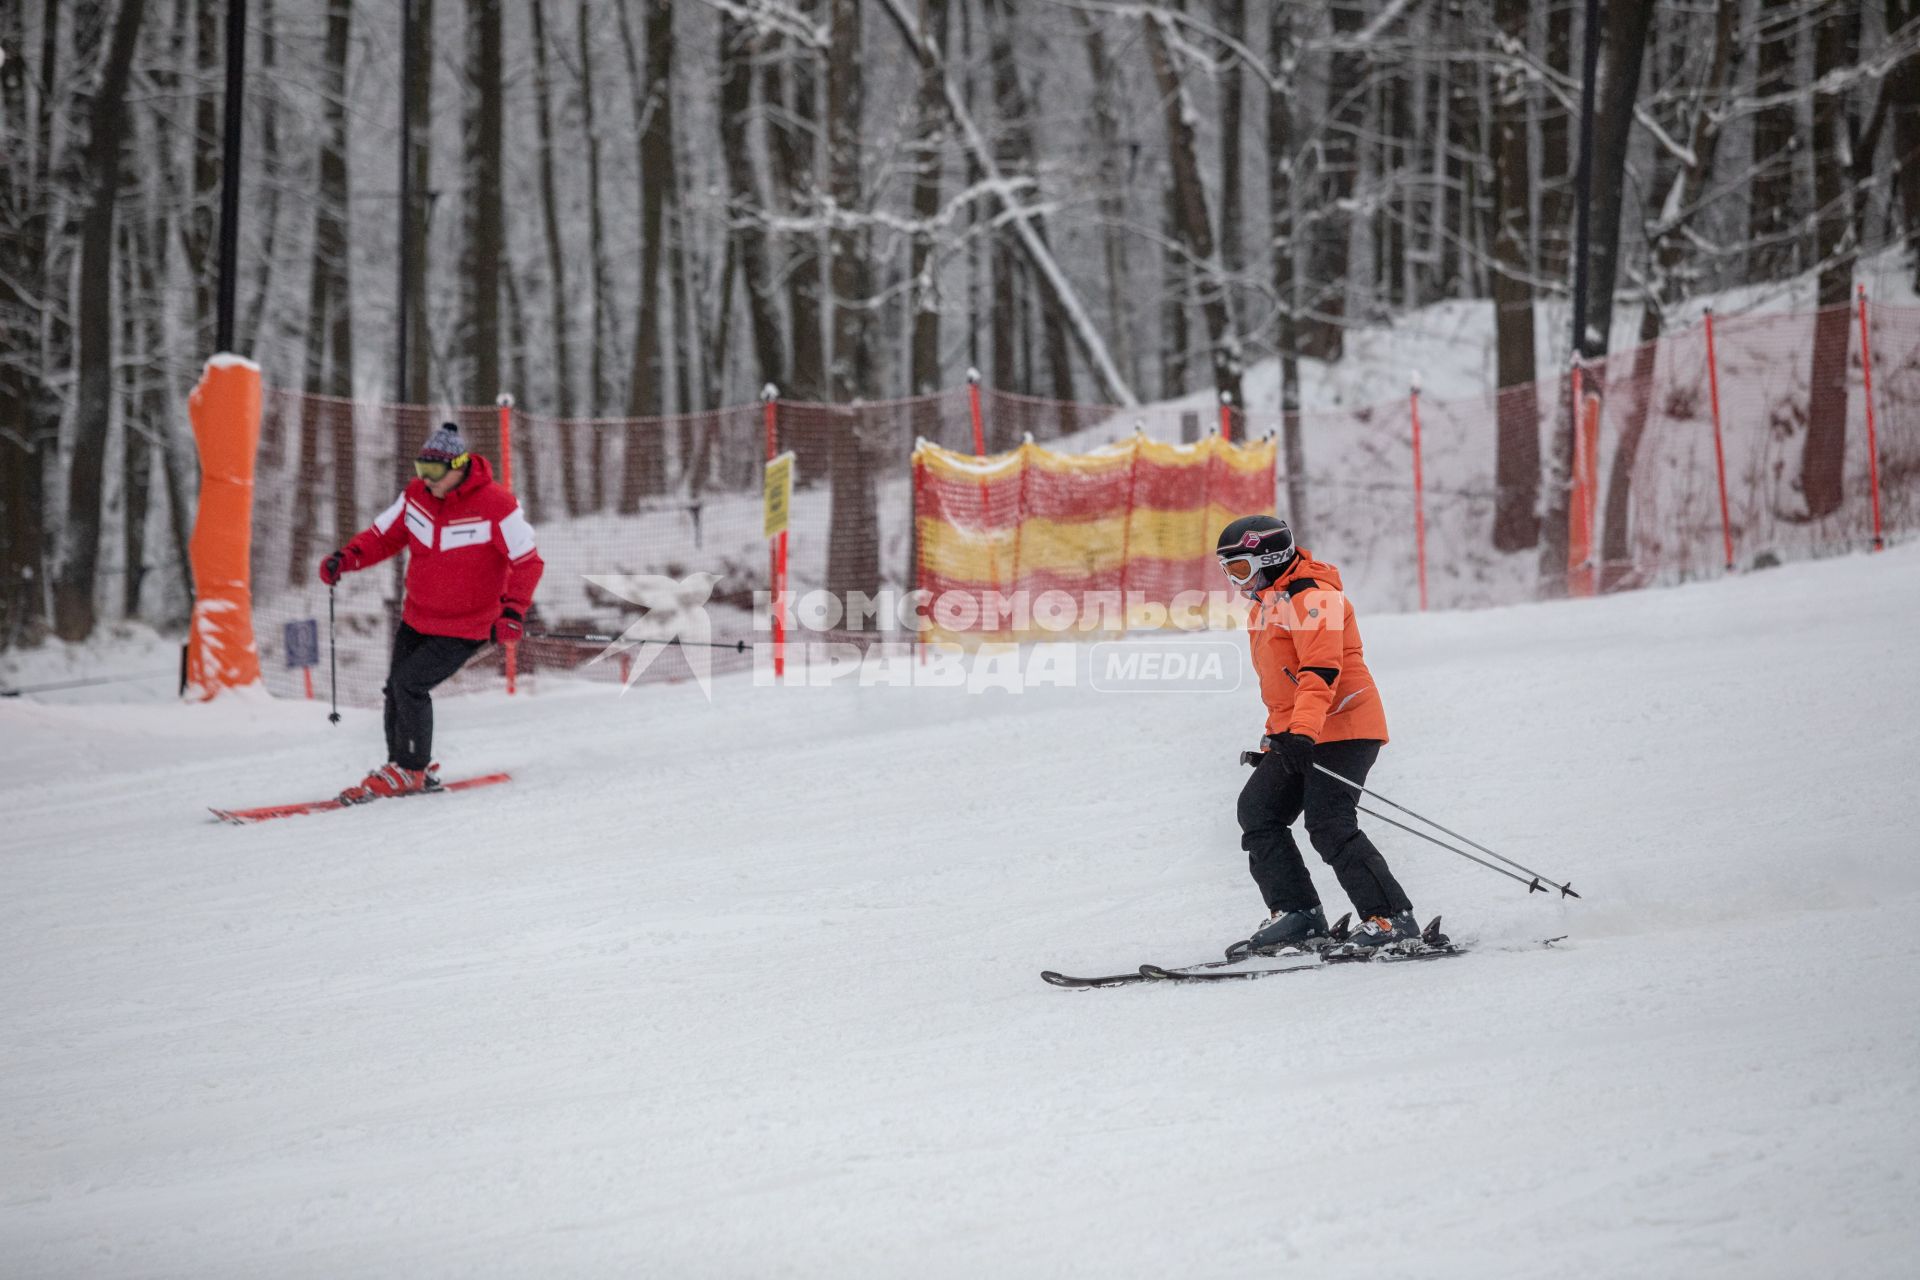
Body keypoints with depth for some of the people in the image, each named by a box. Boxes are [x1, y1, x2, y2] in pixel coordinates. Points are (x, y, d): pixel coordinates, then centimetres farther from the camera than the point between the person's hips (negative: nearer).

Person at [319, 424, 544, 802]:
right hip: (416, 620, 6)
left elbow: (527, 562, -13)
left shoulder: (495, 506, -20)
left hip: (465, 628, -6)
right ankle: (402, 766, 27)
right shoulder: (416, 495, -3)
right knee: (397, 687, 8)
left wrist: (513, 610, -25)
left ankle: (411, 770, 1)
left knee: (409, 682, -16)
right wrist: (346, 558, -11)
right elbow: (384, 535, 7)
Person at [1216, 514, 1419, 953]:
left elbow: (1321, 672, -26)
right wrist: (1275, 736, 28)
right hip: (1296, 734, 11)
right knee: (1258, 810, 2)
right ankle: (1296, 912, 0)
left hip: (1341, 728, -11)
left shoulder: (1311, 598, -14)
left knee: (1330, 827, -17)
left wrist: (1301, 733, -35)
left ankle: (1392, 917, -13)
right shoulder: (1268, 604, 19)